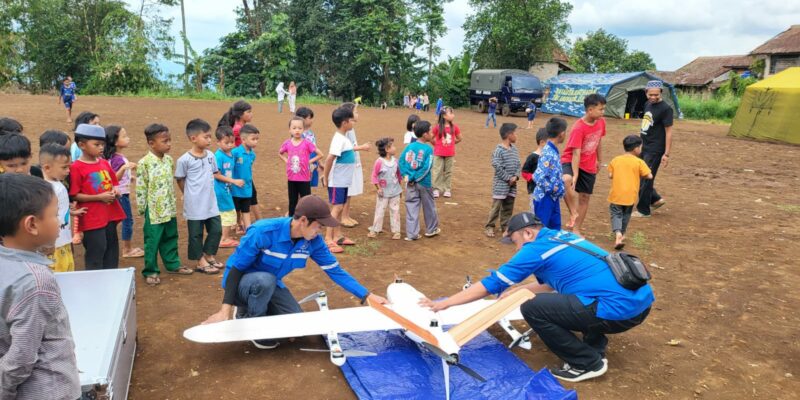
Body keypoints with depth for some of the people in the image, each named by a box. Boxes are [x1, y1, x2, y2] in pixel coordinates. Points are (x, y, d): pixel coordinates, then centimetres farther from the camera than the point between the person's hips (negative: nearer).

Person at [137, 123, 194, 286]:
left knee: (170, 238, 18)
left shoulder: (169, 159, 4)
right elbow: (140, 188, -12)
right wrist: (142, 209, -8)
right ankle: (150, 271, 16)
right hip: (154, 210, -6)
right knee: (152, 241, 3)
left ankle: (173, 264, 33)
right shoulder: (144, 163, -16)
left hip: (169, 208, 6)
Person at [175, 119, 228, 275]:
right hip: (194, 205, -6)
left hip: (211, 203, 6)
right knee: (196, 234, 7)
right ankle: (200, 262, 20)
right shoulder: (184, 160, -15)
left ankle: (209, 256, 32)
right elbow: (180, 180, -4)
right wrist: (190, 195, 3)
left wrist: (230, 180, 16)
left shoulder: (210, 155, 1)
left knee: (216, 230, 13)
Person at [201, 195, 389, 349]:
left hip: (270, 286, 5)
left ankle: (249, 311, 15)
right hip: (243, 284, -5)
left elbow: (335, 270, -9)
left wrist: (367, 295, -14)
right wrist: (225, 309, -31)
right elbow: (234, 267, -26)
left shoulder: (313, 241, -16)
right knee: (265, 280, -38)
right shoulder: (264, 231, -33)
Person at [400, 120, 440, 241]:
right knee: (429, 207, 16)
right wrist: (414, 178, -13)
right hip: (424, 183, -3)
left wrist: (406, 175, -11)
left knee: (411, 207, 8)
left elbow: (401, 161, -6)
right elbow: (426, 168, -19)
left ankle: (411, 234, 7)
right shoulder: (428, 149, -13)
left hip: (411, 183, 3)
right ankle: (431, 229, 31)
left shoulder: (409, 147, 0)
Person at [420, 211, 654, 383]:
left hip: (620, 309, -10)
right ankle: (595, 347, 23)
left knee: (533, 309, -10)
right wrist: (517, 290, 34)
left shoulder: (536, 248, -7)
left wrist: (443, 303, 4)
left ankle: (587, 363, 4)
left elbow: (491, 284, -3)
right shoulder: (561, 236, 17)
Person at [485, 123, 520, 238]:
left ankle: (505, 226, 24)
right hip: (500, 184, -7)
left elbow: (518, 164, 9)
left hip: (512, 184, 7)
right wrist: (508, 178, -15)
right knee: (496, 206, -3)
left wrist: (516, 176, -7)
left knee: (508, 207, 13)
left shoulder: (515, 149, 8)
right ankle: (489, 227, 7)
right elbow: (498, 167, -18)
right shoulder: (499, 150, -15)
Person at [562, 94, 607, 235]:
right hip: (570, 162, -6)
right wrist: (575, 175, -32)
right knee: (566, 180, -39)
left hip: (589, 166, 6)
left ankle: (576, 230, 21)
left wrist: (599, 160, 23)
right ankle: (573, 214, -26)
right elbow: (576, 153, -27)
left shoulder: (601, 122, -3)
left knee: (585, 197, 8)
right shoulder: (578, 128, -23)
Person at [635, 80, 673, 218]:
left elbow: (669, 132, -16)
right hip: (644, 147, 8)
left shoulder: (665, 108, -16)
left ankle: (643, 210, 12)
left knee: (645, 180, -1)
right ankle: (656, 199, 28)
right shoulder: (647, 104, 7)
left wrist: (666, 154, -18)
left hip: (655, 150, -8)